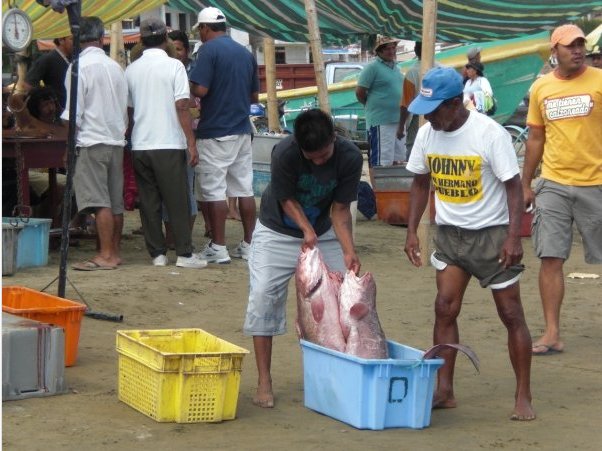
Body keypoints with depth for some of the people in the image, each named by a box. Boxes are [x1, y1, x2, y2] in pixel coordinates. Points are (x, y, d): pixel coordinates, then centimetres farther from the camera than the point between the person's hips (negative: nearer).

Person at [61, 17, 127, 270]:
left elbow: (73, 113, -11)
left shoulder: (80, 67, -10)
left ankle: (106, 256, -10)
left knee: (100, 202, -8)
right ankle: (114, 252, 14)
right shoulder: (115, 67, 9)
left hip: (91, 141, -7)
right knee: (115, 202, 9)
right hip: (116, 140, 7)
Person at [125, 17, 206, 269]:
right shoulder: (174, 66, -6)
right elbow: (182, 107, -11)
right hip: (169, 144, -4)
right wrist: (191, 143, -8)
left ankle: (157, 253, 7)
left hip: (139, 145, 4)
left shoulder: (131, 70, 7)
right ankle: (184, 253, 0)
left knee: (148, 202, 7)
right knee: (177, 201, 0)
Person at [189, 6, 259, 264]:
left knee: (214, 191, -2)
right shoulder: (246, 54, 12)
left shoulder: (209, 50, -10)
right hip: (242, 131, 7)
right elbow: (255, 96, 16)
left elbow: (200, 90, -19)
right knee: (244, 189, 9)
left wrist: (189, 90, 1)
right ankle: (249, 245, 11)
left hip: (215, 132, -7)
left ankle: (218, 248, -2)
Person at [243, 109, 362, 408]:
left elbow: (339, 209, -16)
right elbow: (287, 199, -17)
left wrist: (348, 250, -30)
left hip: (323, 233, 3)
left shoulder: (349, 157, -23)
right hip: (277, 232, -3)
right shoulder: (284, 153, -31)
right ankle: (264, 381, -7)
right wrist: (307, 230, -31)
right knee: (263, 294, -13)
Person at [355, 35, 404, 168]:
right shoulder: (372, 67, -11)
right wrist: (371, 106, 3)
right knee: (380, 162, -9)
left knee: (397, 159, 15)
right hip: (380, 121, -9)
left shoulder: (395, 67, 14)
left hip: (398, 120, 9)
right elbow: (359, 92, -12)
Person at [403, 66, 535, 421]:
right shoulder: (427, 134, -3)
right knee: (445, 308, -1)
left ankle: (523, 397, 5)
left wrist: (514, 238, -22)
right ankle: (445, 391, 6)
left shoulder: (490, 134, -19)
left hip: (492, 232, -5)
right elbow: (421, 183, 10)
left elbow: (514, 186, -15)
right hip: (450, 232, 5)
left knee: (511, 313, -1)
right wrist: (412, 231, 5)